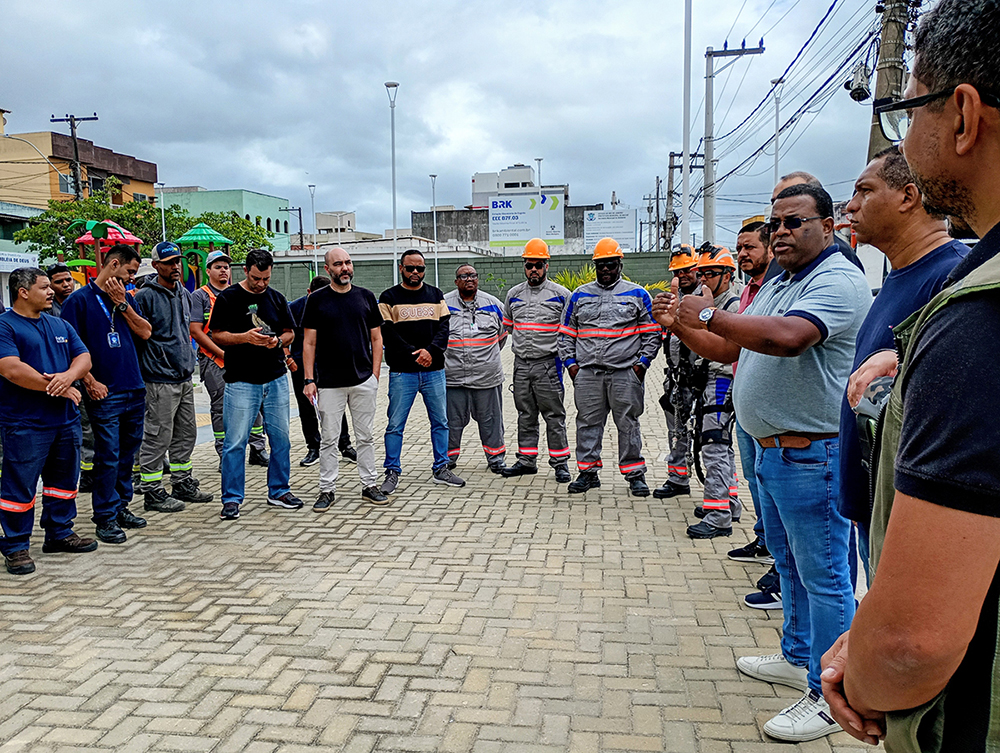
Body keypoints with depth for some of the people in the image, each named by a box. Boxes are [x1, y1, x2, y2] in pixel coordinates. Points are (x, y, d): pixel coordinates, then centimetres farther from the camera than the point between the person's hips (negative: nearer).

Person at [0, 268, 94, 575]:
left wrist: (68, 375, -13)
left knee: (64, 479, 15)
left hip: (65, 421, 7)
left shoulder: (60, 325, 15)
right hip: (25, 425, -7)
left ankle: (60, 534, 29)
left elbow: (83, 357, 9)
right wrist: (56, 388, -16)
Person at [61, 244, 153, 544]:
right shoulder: (80, 300, -4)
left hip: (135, 389, 6)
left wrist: (122, 304, -4)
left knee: (128, 452, 13)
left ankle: (120, 507, 25)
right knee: (108, 455, -3)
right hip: (105, 393, -6)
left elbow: (145, 333, 5)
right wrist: (89, 381, -14)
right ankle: (105, 518, 6)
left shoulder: (126, 298, 14)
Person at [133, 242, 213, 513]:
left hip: (184, 376, 8)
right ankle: (152, 492, 5)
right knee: (157, 436, -3)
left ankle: (183, 483, 26)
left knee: (186, 433, 14)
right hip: (160, 380, -8)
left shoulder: (184, 293, 15)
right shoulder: (146, 296, -9)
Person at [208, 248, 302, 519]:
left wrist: (278, 341, -8)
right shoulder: (228, 298, -2)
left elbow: (289, 332, 15)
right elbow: (217, 335, -2)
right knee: (235, 442, -2)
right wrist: (245, 337, -18)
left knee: (280, 438, 9)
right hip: (241, 380, -4)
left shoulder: (277, 298, 11)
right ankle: (232, 498, 8)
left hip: (276, 379, 4)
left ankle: (278, 490, 23)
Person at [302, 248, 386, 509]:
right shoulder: (317, 300, 2)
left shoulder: (366, 297, 8)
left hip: (364, 381, 2)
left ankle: (369, 485, 20)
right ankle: (327, 489, 15)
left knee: (366, 436, 9)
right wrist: (308, 380, -5)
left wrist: (375, 374, 2)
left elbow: (376, 338, 10)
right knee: (329, 438, 4)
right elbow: (309, 343, 2)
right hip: (329, 383, -2)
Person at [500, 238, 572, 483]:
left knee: (554, 415, -1)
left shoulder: (560, 294, 0)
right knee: (525, 414, 10)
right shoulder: (514, 294, 11)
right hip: (521, 364, 4)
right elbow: (507, 325, 25)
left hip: (548, 363, -4)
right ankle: (527, 460, 19)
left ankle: (560, 463, 7)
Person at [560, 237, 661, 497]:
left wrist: (642, 363, -4)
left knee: (628, 424, 2)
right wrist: (571, 362, 4)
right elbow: (566, 333, 15)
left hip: (626, 372, -2)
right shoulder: (579, 295, 13)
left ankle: (635, 475, 11)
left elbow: (651, 333, 6)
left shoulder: (637, 294, 7)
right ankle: (588, 472, 16)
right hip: (587, 372, 2)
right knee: (587, 422, 5)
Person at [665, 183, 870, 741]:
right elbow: (729, 349, 18)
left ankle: (831, 697, 13)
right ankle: (798, 658, 39)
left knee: (823, 575, 0)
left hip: (811, 455, -10)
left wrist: (709, 315, -24)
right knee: (789, 563, 22)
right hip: (772, 449, 10)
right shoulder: (779, 285, 16)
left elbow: (784, 338, -34)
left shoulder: (838, 281, -16)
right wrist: (683, 327, 2)